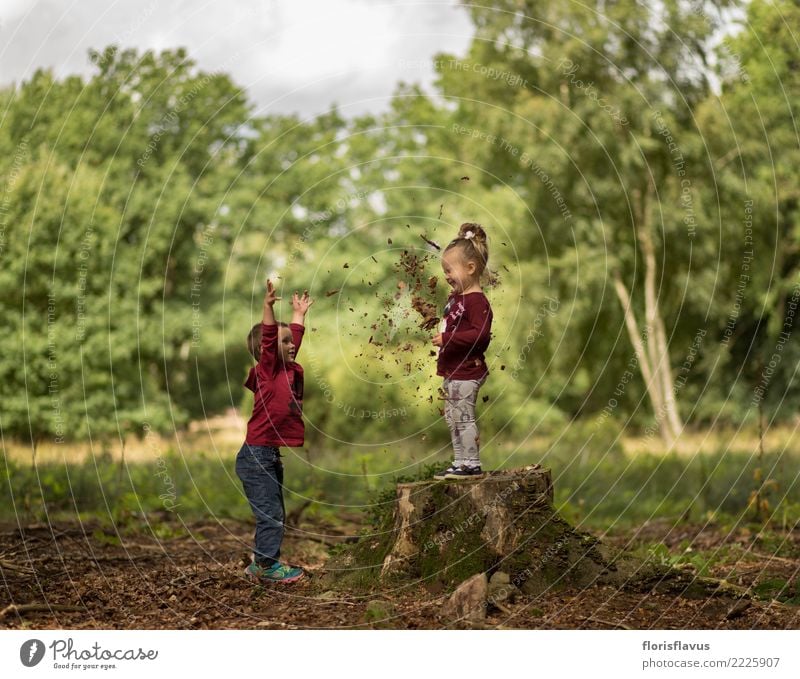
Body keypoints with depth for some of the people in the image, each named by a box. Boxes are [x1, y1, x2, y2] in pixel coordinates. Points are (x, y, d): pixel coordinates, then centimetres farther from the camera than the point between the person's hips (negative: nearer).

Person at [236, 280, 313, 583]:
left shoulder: (290, 370, 12)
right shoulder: (267, 370, -10)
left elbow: (295, 338, 29)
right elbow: (268, 338, -25)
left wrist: (299, 314, 39)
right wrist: (268, 307, -36)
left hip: (273, 455, 9)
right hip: (257, 454, -9)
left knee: (275, 513, 14)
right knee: (270, 512, -6)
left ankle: (261, 563, 23)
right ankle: (268, 565, 1)